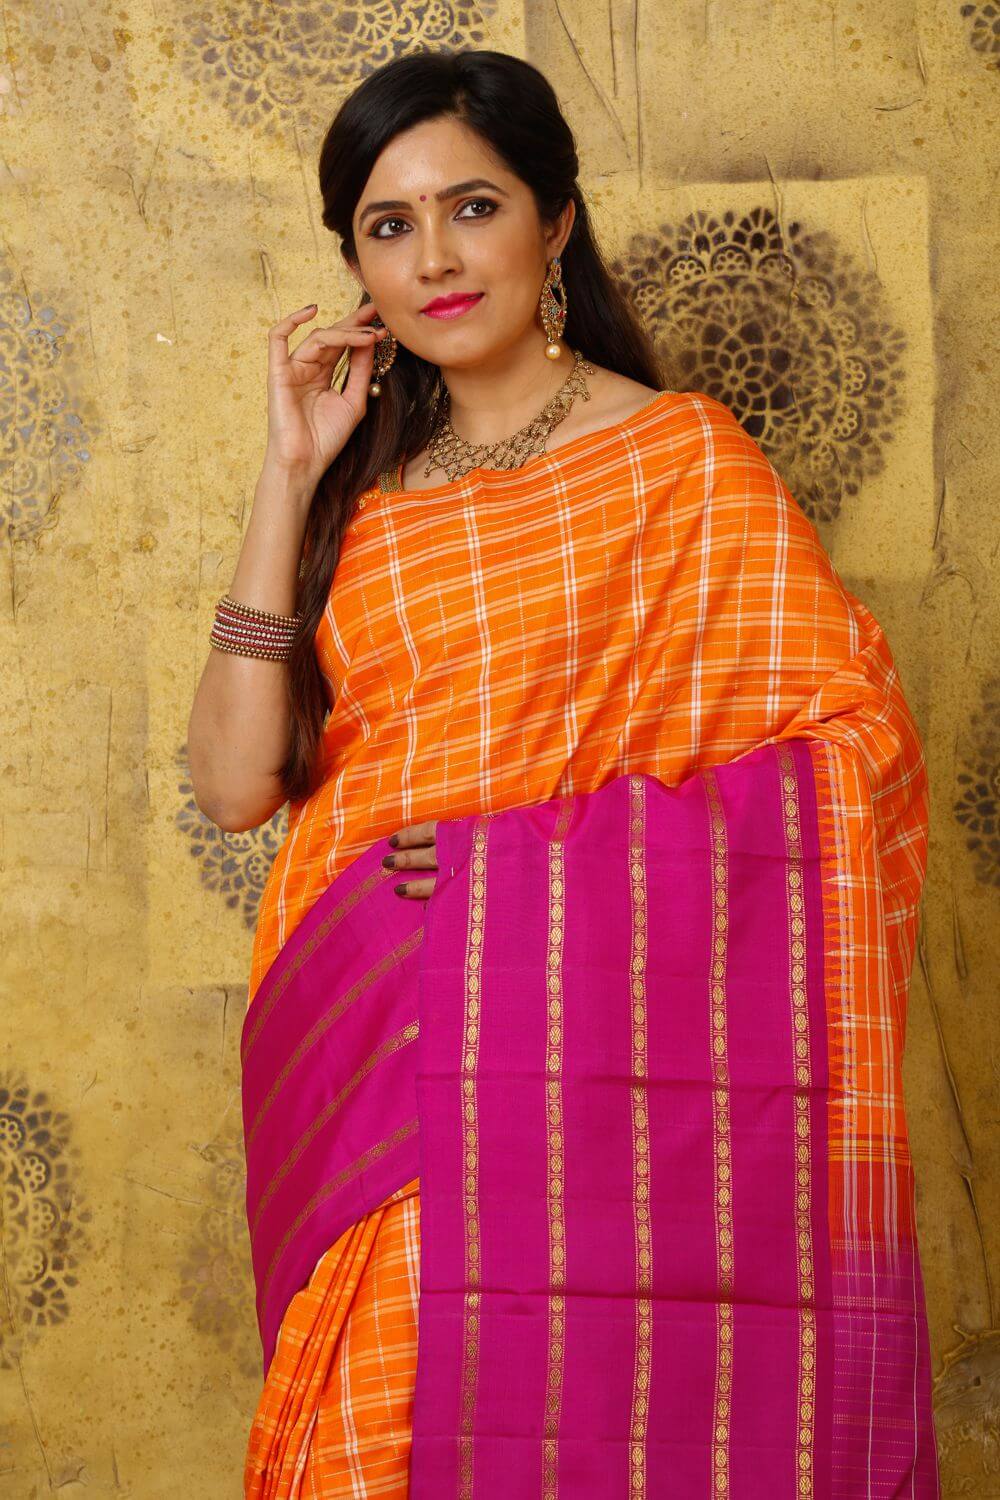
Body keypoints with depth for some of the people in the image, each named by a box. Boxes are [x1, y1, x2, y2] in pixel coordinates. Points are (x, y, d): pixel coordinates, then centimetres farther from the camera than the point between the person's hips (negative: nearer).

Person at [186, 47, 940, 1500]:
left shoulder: (679, 457, -2)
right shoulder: (361, 490, 9)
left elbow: (844, 729, -9)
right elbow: (234, 780, -2)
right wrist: (291, 473, -4)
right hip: (361, 1047, 4)